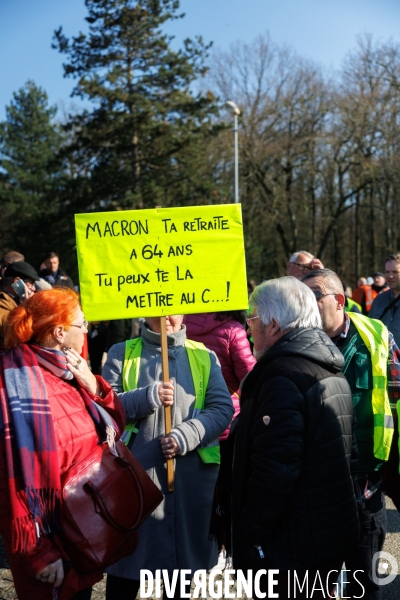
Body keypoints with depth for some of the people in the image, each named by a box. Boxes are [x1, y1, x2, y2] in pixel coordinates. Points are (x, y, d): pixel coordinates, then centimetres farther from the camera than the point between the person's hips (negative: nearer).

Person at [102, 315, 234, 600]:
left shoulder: (204, 356, 7)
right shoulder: (121, 354, 5)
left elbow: (223, 408, -1)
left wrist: (186, 436, -15)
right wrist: (147, 398, -17)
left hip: (192, 476, 2)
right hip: (136, 473, -1)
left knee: (184, 552, 15)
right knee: (128, 556, 7)